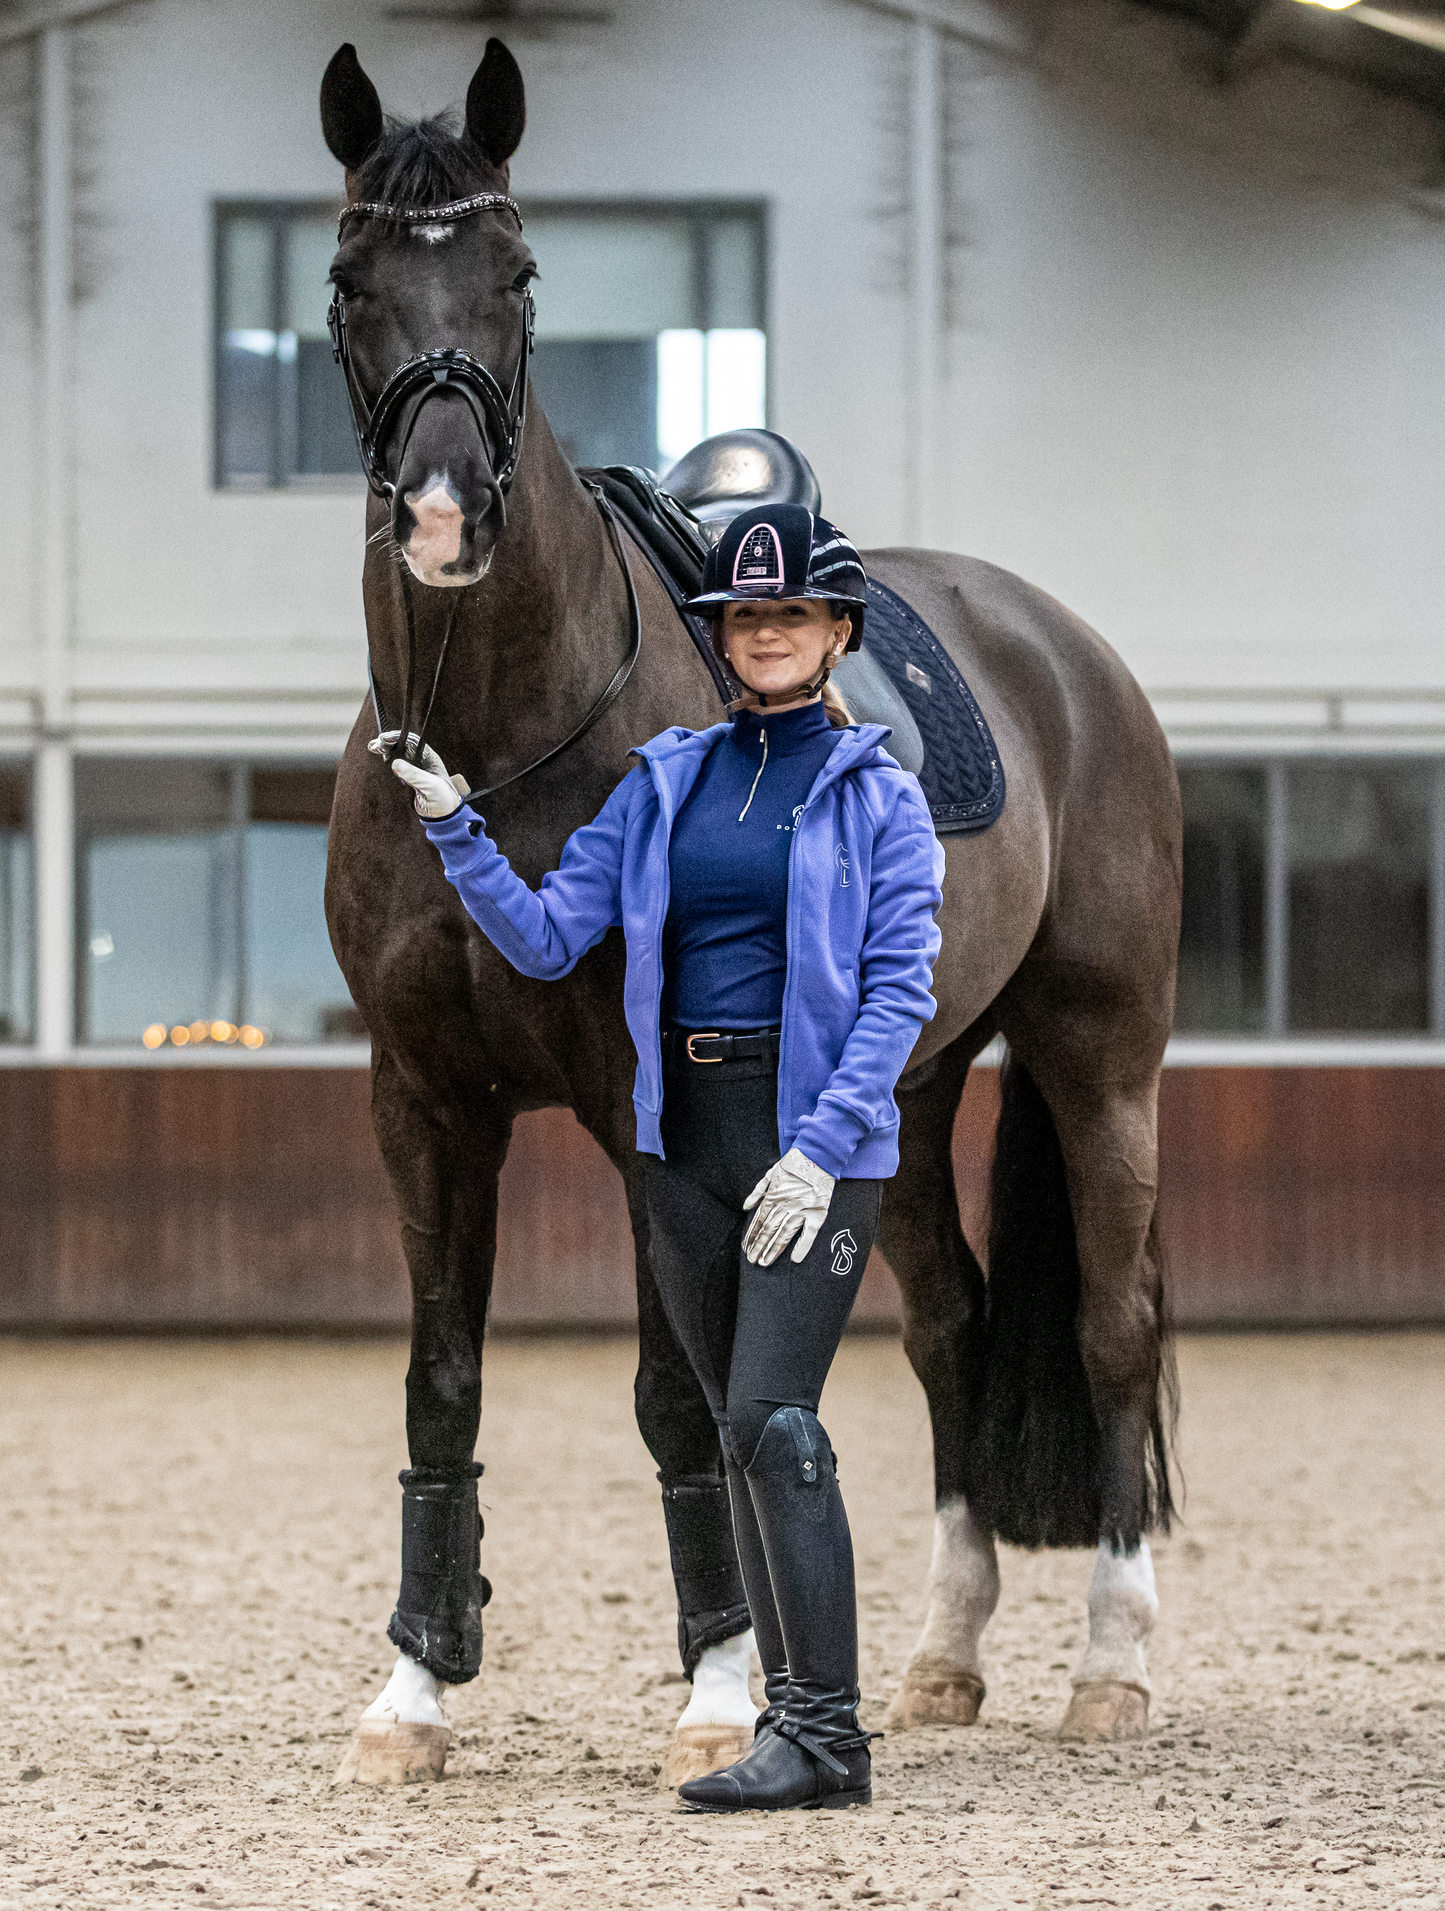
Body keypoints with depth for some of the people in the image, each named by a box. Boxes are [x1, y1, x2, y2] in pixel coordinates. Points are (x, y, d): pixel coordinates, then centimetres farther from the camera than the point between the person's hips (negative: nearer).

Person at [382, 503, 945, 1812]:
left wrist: (820, 1148, -17)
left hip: (818, 1126, -5)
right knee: (742, 1430, 7)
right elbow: (547, 935, 9)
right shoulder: (666, 782, 12)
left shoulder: (874, 791, 0)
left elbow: (901, 986, -7)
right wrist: (454, 828, -6)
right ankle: (797, 1713, 14)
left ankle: (826, 1736, -16)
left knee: (773, 1418, -16)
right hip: (686, 1137, 5)